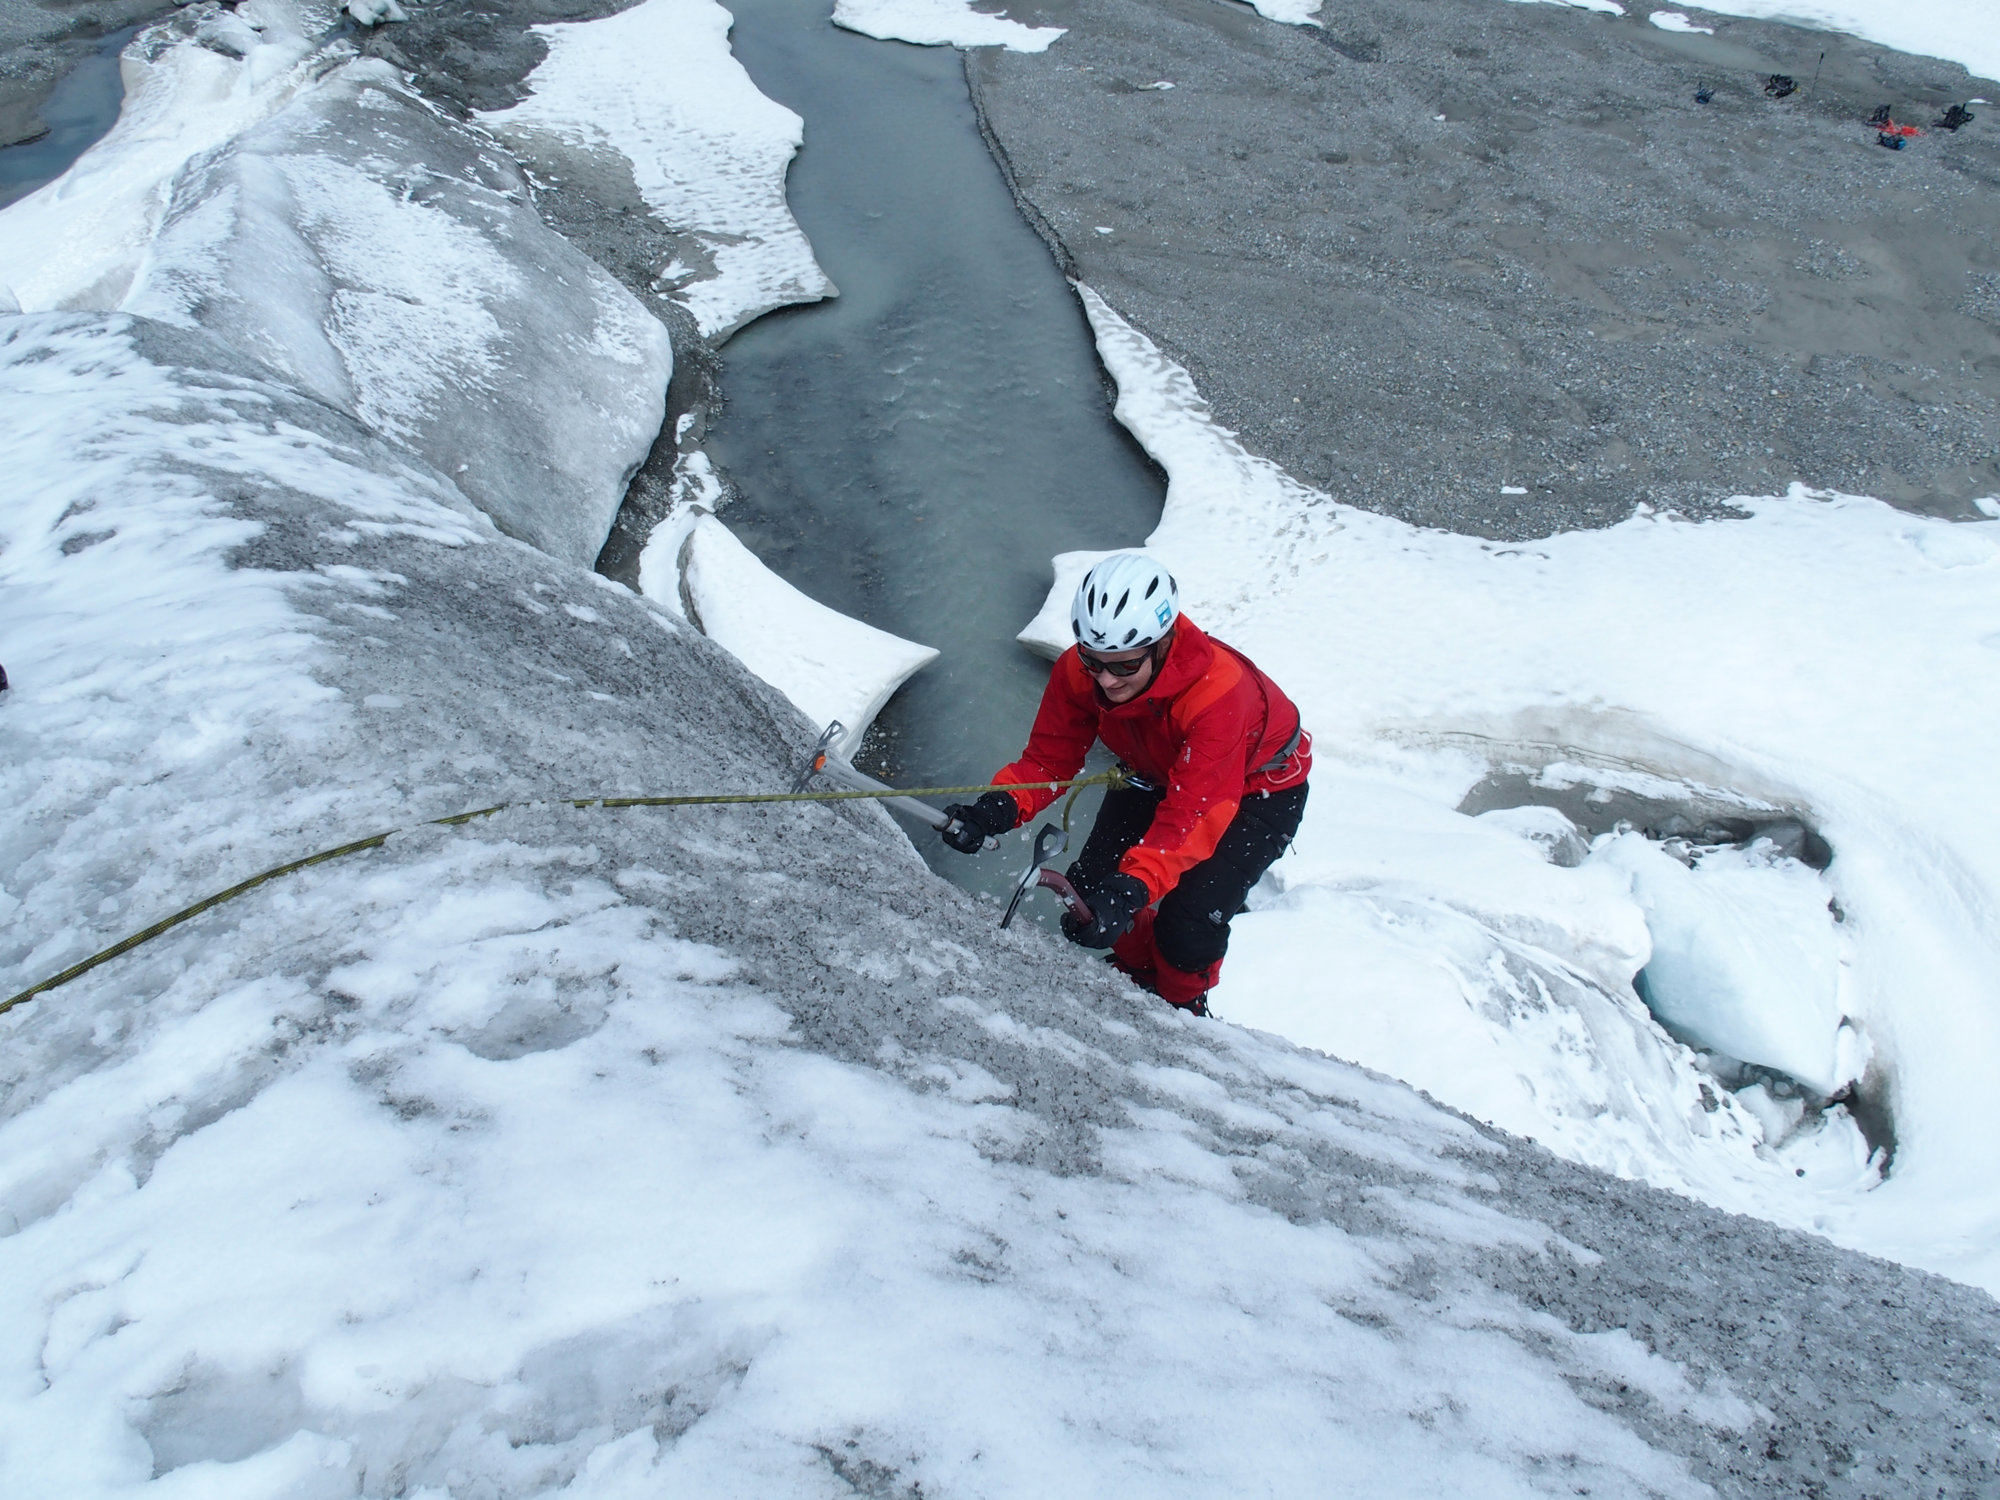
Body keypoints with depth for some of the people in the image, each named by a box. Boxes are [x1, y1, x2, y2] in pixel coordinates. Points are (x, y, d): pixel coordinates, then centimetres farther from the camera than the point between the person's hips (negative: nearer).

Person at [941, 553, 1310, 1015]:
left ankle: (1183, 1004, 18)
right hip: (1157, 773, 5)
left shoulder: (1217, 691, -42)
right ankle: (1136, 972, 28)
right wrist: (1000, 808, -41)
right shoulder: (1078, 672, -27)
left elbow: (1193, 814, -44)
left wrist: (1134, 886, -58)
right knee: (1091, 886, -6)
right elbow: (1049, 759, -20)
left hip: (1259, 785, -5)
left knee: (1189, 921, -19)